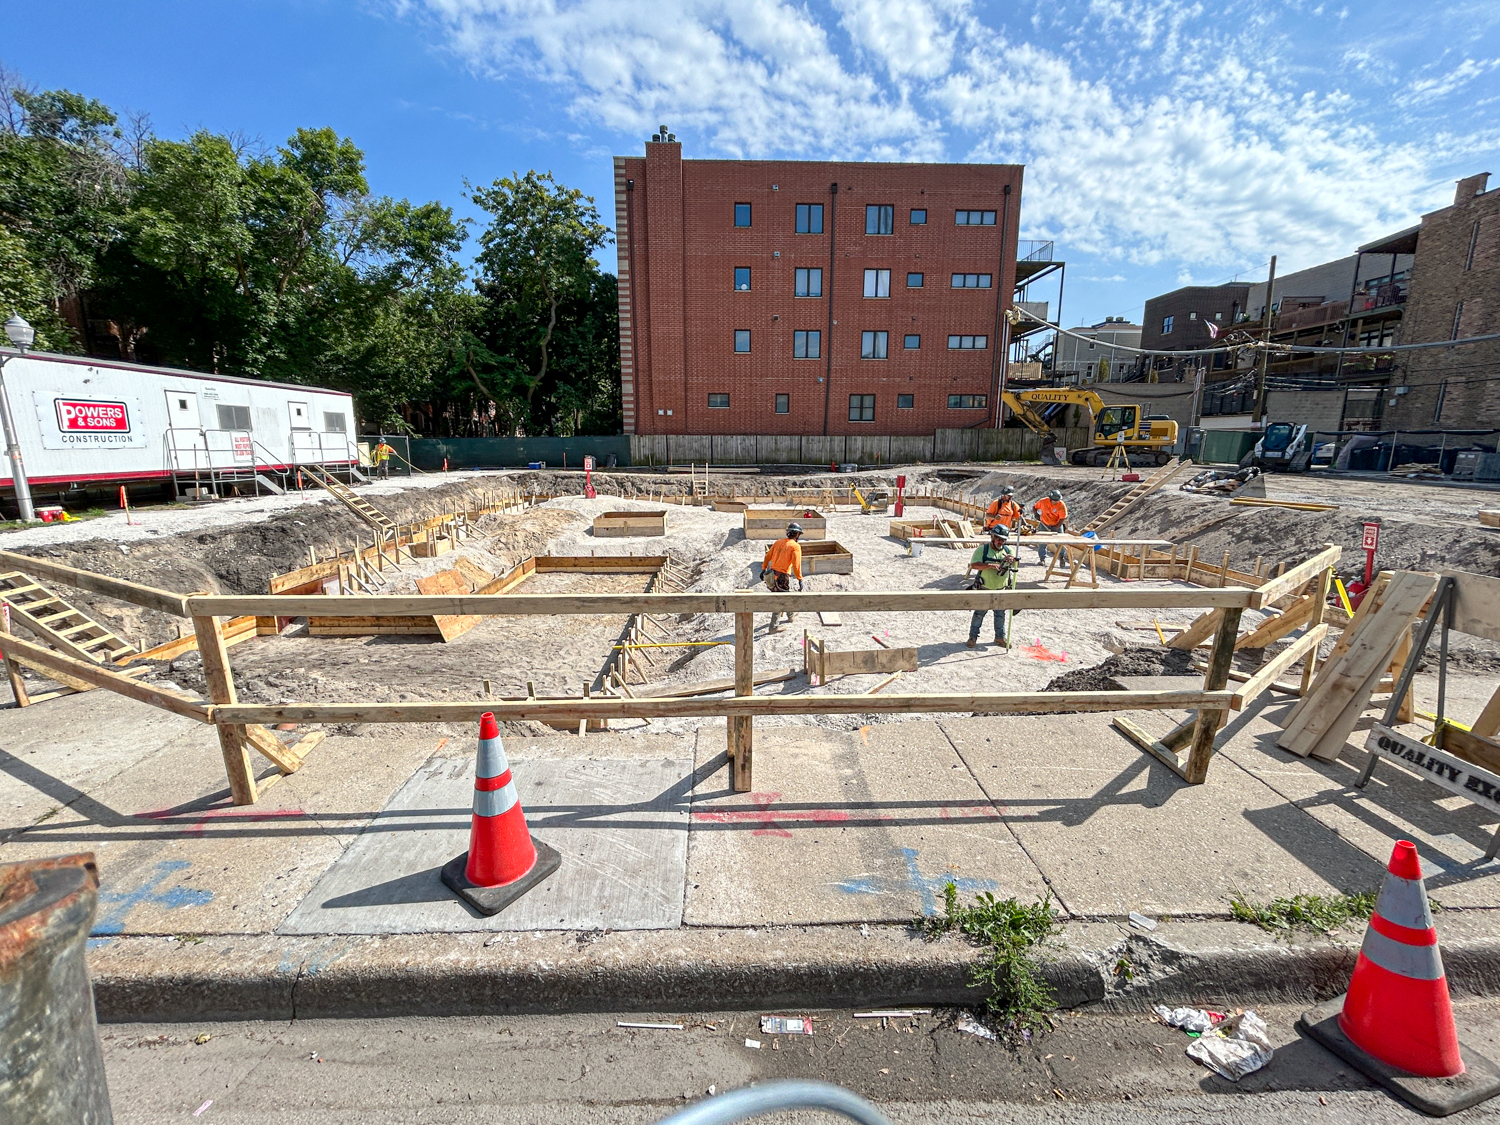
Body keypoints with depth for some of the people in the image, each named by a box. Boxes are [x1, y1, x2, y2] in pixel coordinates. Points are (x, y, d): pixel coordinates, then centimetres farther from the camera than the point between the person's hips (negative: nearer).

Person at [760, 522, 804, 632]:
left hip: (771, 574, 7)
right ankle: (773, 627, 3)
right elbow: (796, 564, -16)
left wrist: (763, 569, 23)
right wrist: (800, 579, -13)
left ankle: (790, 616, 46)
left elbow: (767, 557, 14)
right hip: (782, 577, -7)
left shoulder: (778, 542, 10)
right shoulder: (795, 546, -8)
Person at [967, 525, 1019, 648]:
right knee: (979, 613, 6)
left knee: (1001, 614, 12)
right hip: (984, 589, -3)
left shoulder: (1008, 550, 1)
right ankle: (973, 637, 17)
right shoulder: (982, 549, -9)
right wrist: (990, 565, -30)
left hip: (1001, 590, 3)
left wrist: (1013, 559, -31)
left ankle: (1001, 637, 27)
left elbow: (1018, 565, -8)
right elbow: (973, 565, -19)